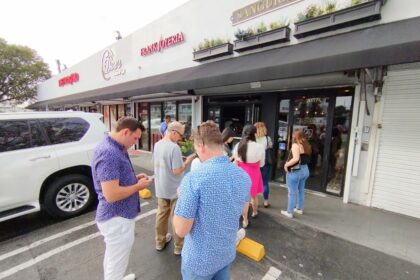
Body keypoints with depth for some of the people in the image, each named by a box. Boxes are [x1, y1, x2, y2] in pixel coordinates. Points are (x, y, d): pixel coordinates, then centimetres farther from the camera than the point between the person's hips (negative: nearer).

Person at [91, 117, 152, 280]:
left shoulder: (116, 149, 5)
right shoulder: (109, 153, -28)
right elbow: (111, 194, -31)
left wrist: (134, 178, 4)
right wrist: (138, 186, -17)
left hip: (117, 216, 10)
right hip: (117, 219, -10)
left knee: (113, 258, 30)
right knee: (117, 265, 13)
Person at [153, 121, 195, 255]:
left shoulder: (157, 145, 1)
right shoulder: (174, 147, -25)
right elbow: (176, 171, -26)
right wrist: (186, 162, -10)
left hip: (161, 188, 7)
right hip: (174, 189, -7)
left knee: (161, 214, 21)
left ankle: (160, 242, 39)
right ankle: (179, 247, 26)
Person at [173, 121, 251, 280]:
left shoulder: (193, 179, -29)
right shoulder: (244, 177, -9)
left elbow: (181, 230, -22)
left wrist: (181, 196, -7)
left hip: (199, 259, -4)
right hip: (228, 253, 5)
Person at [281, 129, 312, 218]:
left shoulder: (295, 145, -18)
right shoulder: (306, 145, 7)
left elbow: (296, 158, -30)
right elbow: (306, 158, 9)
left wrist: (286, 164, -19)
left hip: (295, 171, -8)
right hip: (305, 170, 8)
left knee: (292, 193, 3)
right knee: (301, 191, 21)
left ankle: (289, 212, 15)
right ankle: (300, 209, 36)